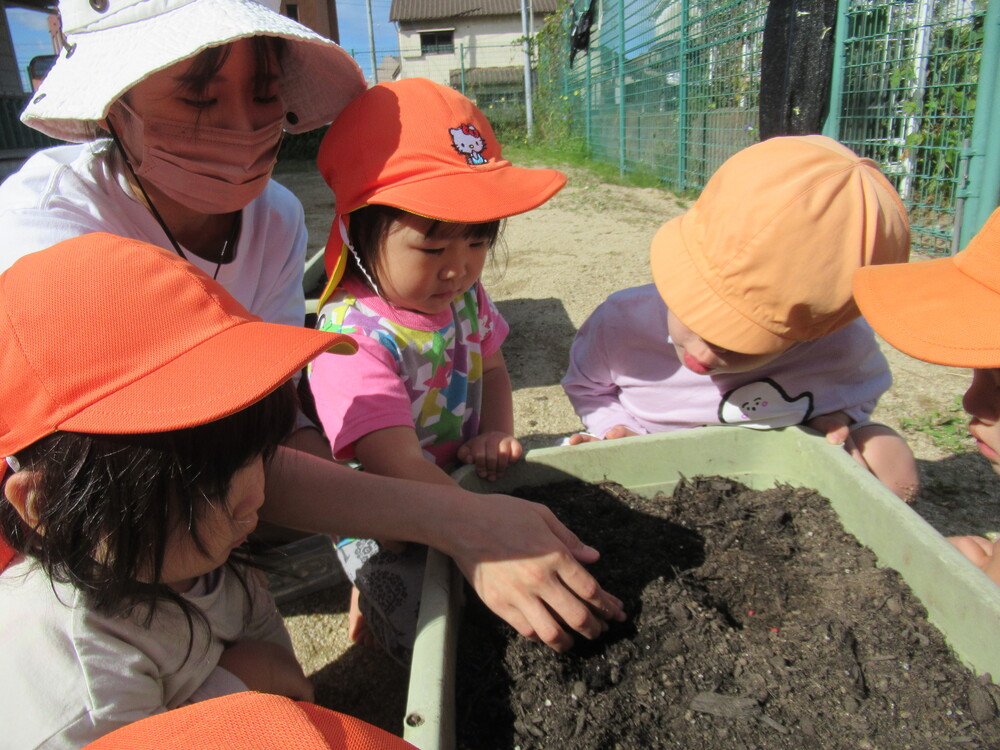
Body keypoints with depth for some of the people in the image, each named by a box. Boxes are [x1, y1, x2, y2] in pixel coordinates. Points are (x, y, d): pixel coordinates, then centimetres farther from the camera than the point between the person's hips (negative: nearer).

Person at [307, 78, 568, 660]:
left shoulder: (464, 296, -6)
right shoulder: (353, 335, -29)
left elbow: (492, 370, 12)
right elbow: (402, 471, -37)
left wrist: (497, 435, -10)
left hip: (462, 487, 8)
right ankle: (372, 598, 12)